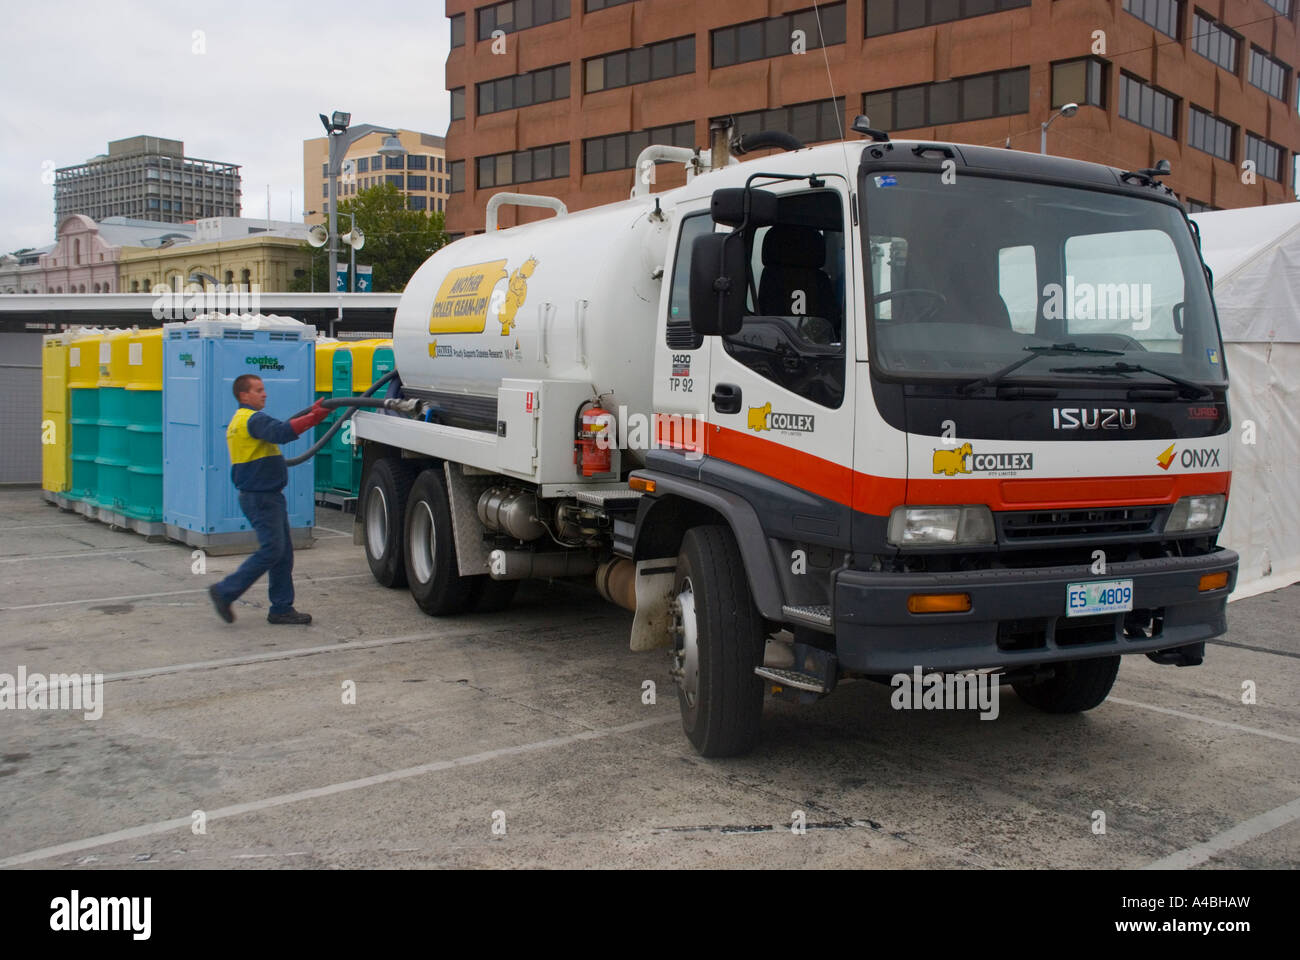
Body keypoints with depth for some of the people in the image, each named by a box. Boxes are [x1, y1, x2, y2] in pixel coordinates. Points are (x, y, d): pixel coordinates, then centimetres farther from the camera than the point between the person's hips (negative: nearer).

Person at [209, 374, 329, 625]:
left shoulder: (239, 421, 19)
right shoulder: (254, 420, -16)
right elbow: (282, 432, -33)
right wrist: (315, 416, -33)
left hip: (268, 497, 11)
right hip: (260, 498, -11)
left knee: (283, 552, 9)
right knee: (271, 550, -9)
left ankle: (282, 609, 10)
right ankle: (225, 592, -1)